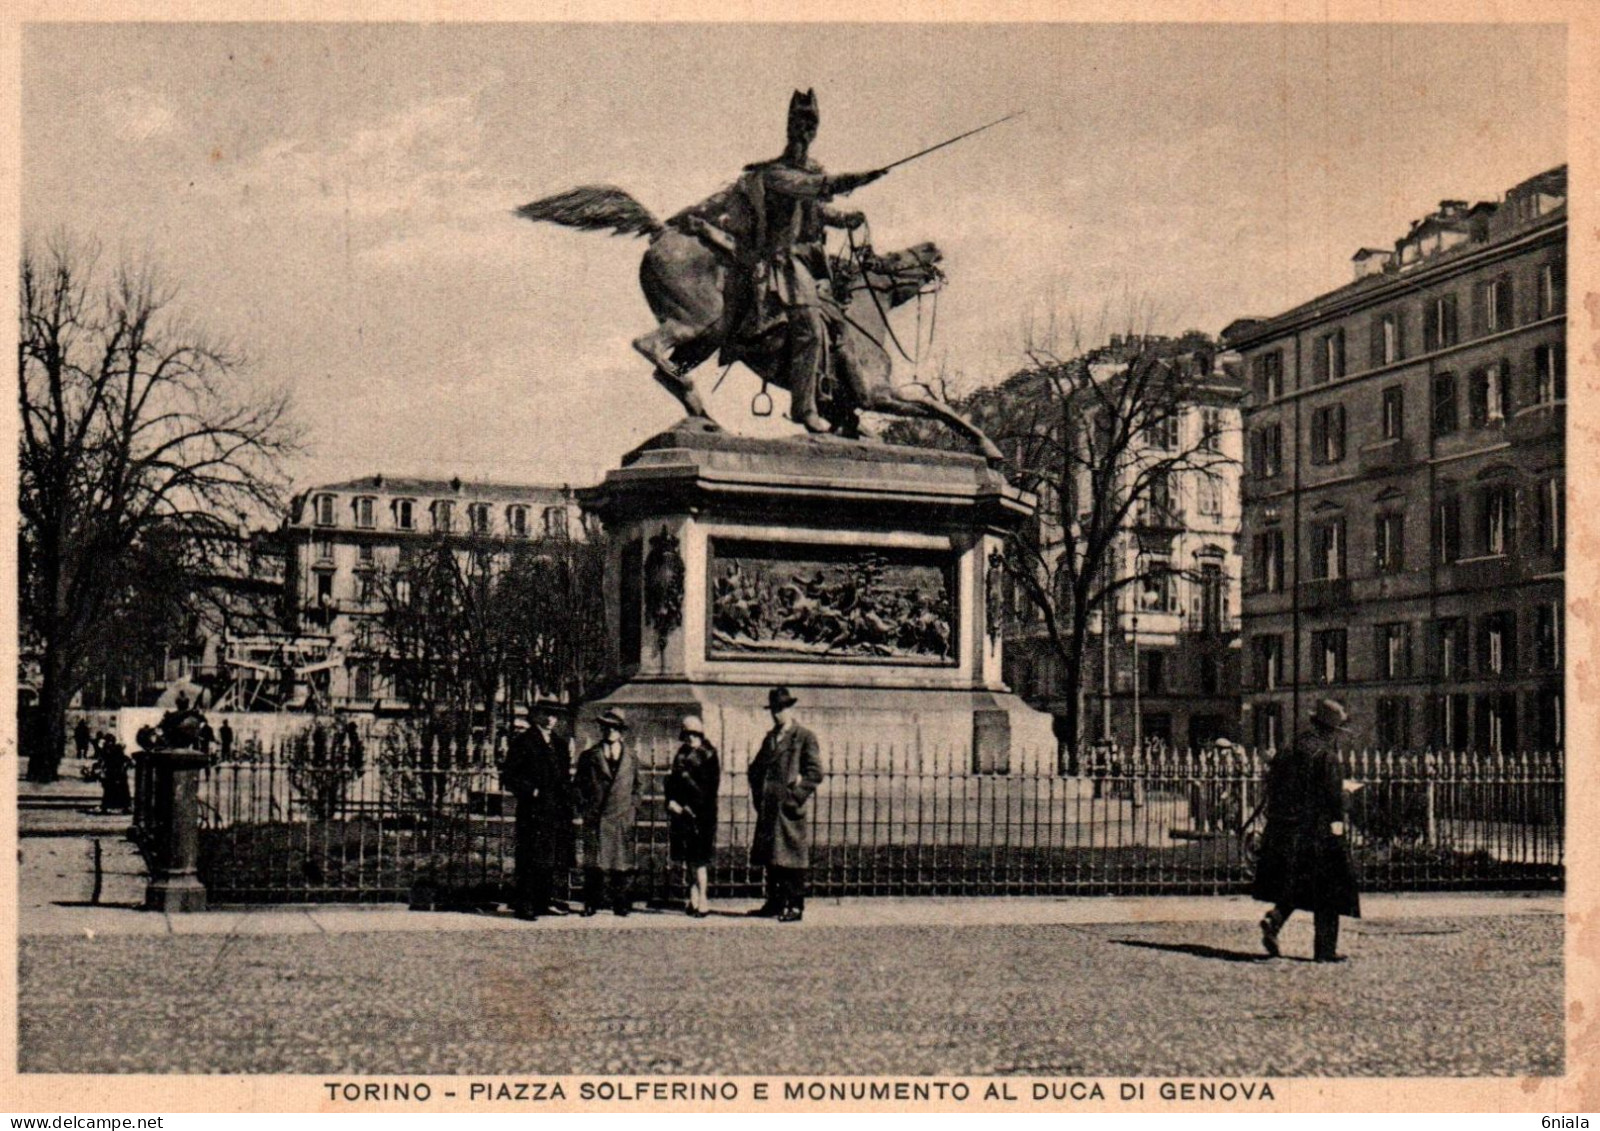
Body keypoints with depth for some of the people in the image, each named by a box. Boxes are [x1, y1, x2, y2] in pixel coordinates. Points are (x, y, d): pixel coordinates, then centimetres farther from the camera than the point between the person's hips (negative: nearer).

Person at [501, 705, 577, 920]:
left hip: (556, 811, 7)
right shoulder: (522, 741, -3)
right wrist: (530, 791, -14)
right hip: (533, 811, -7)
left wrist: (566, 796, 10)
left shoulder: (558, 744, 17)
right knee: (530, 860, -7)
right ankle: (524, 905, -4)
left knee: (550, 859, 9)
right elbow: (508, 776, -6)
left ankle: (544, 902, 16)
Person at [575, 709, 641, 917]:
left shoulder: (631, 758, 13)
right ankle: (592, 903, 1)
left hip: (623, 819, 1)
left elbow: (637, 786, 18)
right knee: (594, 863, -3)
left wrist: (633, 807, 6)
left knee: (622, 862, 1)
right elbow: (579, 785, 9)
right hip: (596, 818, -1)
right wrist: (584, 806, -1)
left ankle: (621, 904, 7)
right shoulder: (588, 757, 9)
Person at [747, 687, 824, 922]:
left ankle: (795, 907, -2)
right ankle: (774, 903, 18)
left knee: (792, 861, -5)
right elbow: (755, 769, 25)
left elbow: (815, 773, -10)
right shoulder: (770, 738, 19)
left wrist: (795, 797, -14)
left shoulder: (805, 738, -3)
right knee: (771, 858, 10)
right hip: (768, 809, 7)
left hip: (791, 809, -7)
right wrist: (758, 795, 11)